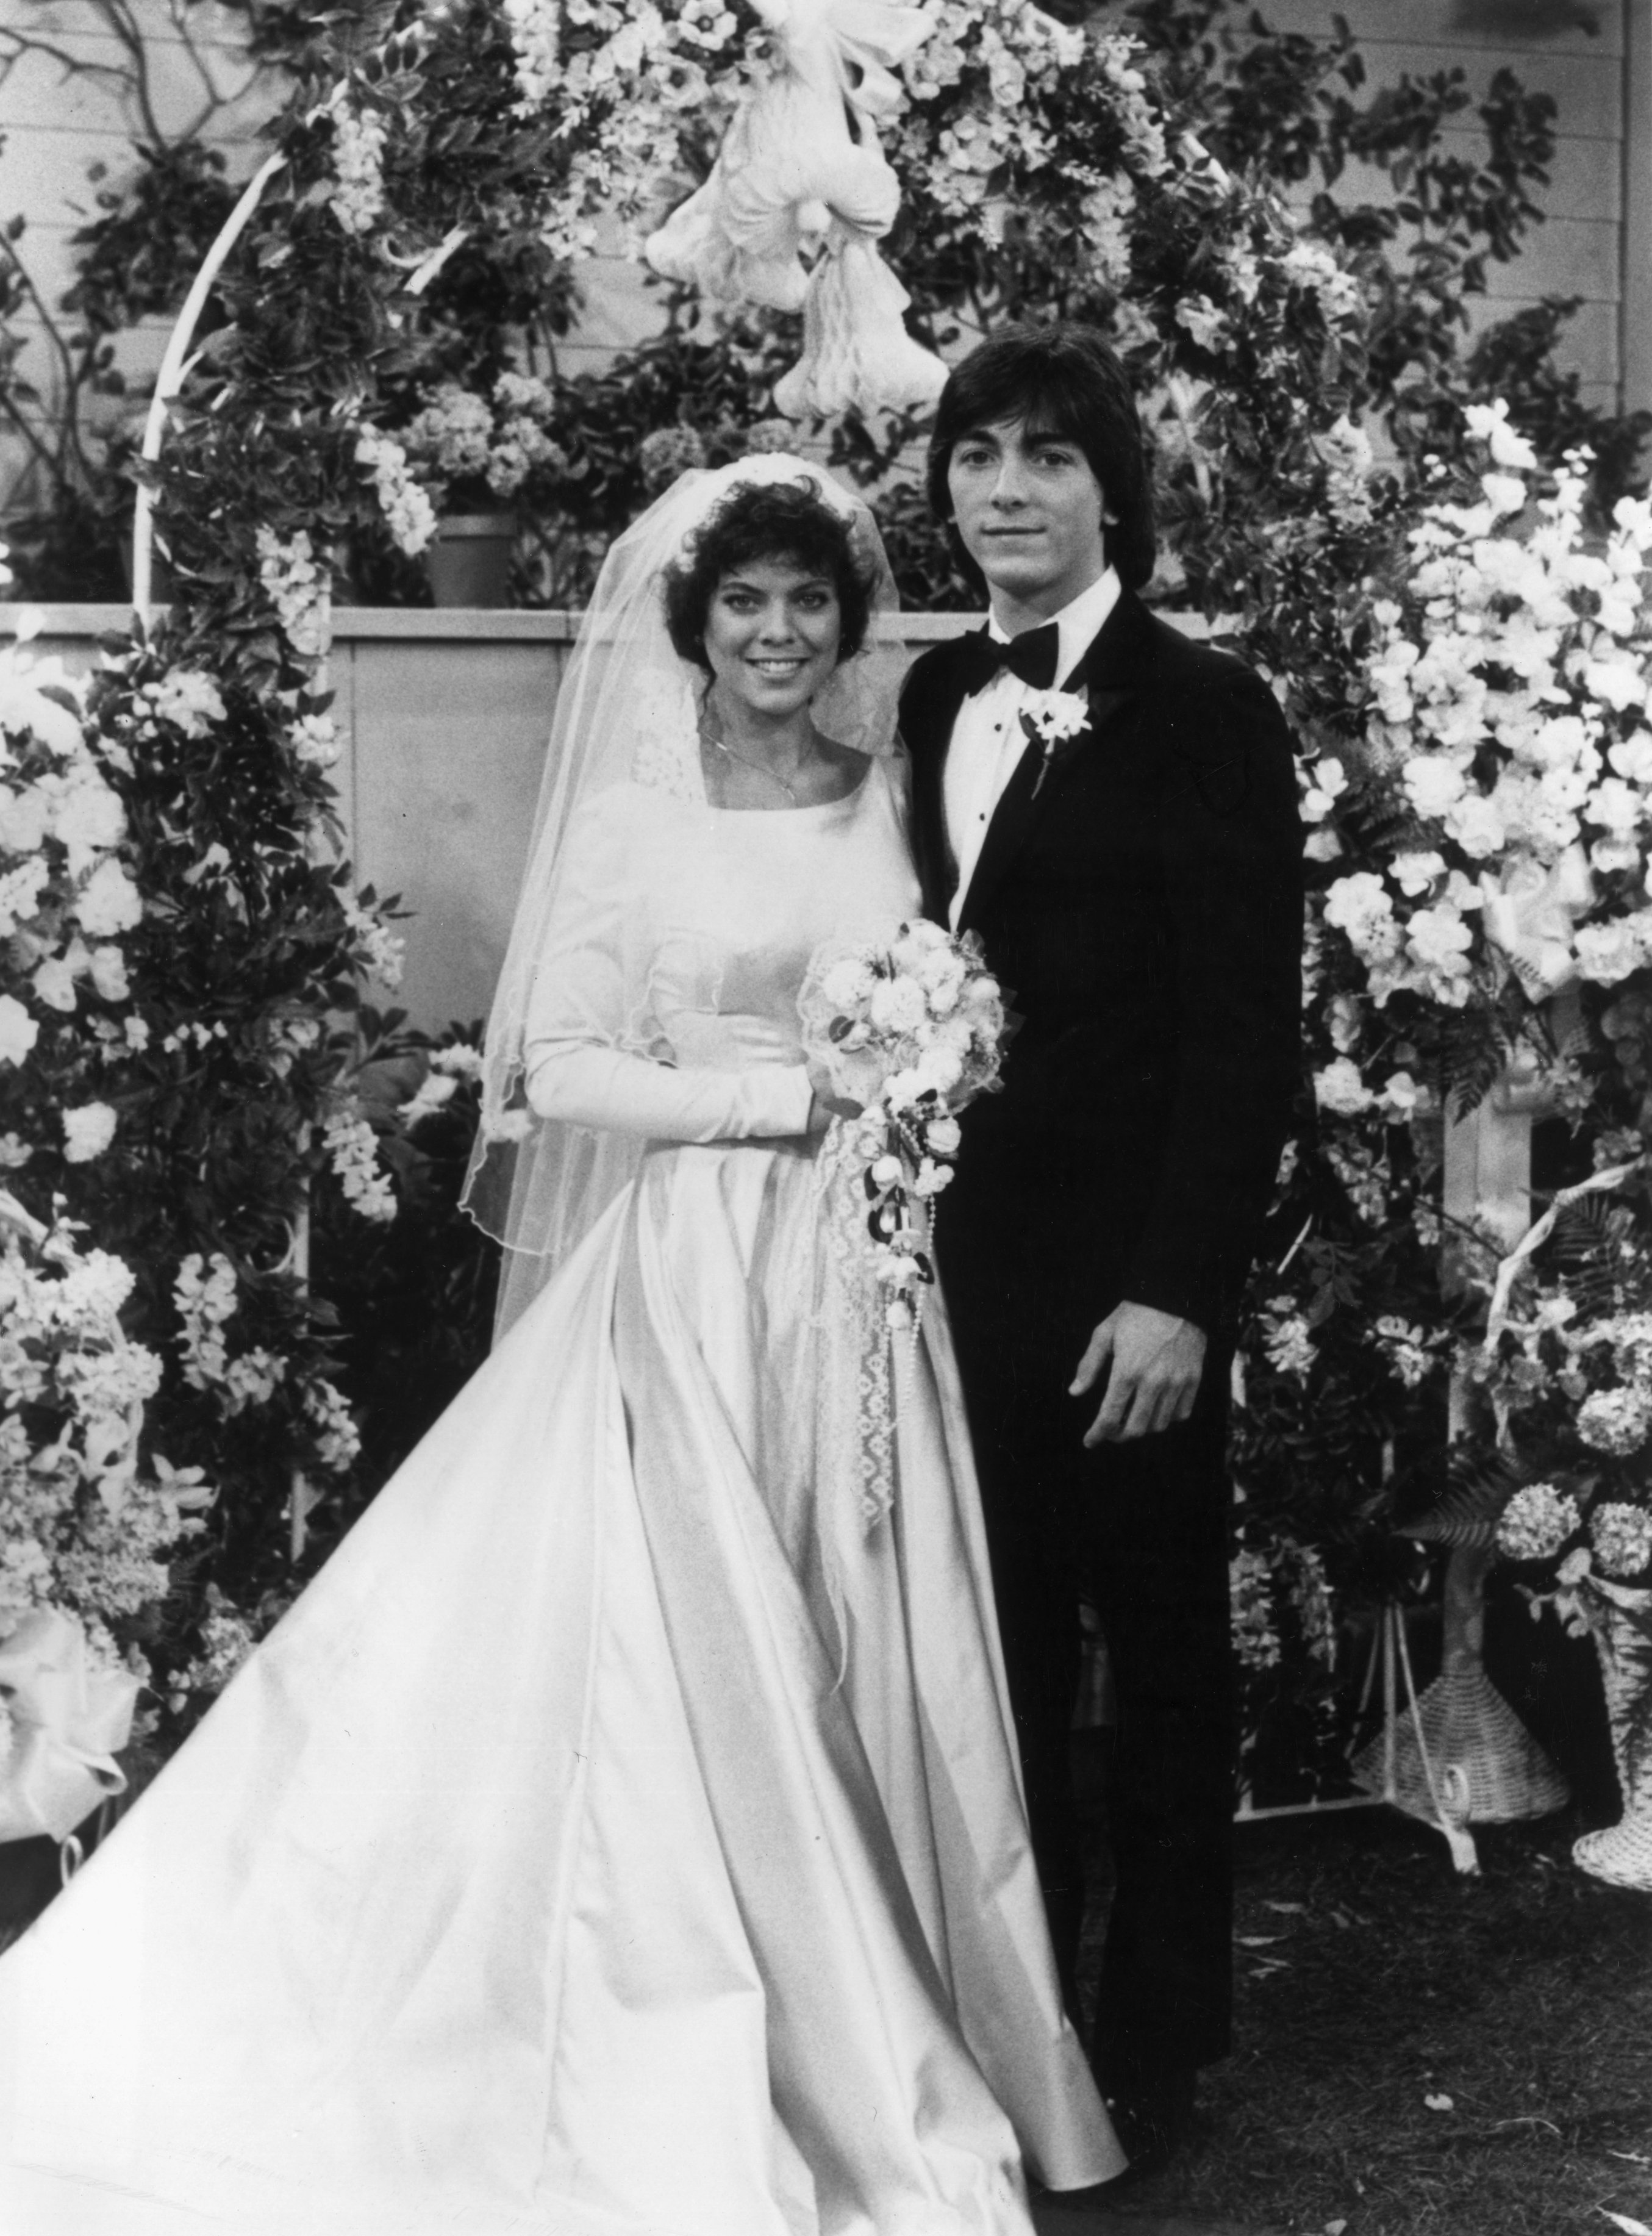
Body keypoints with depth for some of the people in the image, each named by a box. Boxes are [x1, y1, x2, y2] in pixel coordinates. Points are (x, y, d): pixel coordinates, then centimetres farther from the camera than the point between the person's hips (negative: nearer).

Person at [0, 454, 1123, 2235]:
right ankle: (726, 2090, 10)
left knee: (869, 1660, 5)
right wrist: (802, 1097, -13)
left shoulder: (891, 798, 10)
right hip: (688, 1277, -3)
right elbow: (564, 1070, -7)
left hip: (863, 1282, 3)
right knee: (692, 1668, -3)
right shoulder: (633, 815, 0)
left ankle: (888, 2053, 19)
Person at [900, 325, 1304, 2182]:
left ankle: (1155, 2043, 23)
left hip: (1123, 1277, -5)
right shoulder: (935, 699, 10)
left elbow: (1246, 1027, -13)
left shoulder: (1200, 708, -8)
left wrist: (1179, 1290, -17)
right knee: (997, 1651, 12)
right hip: (961, 1258, 5)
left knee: (1160, 1653, 9)